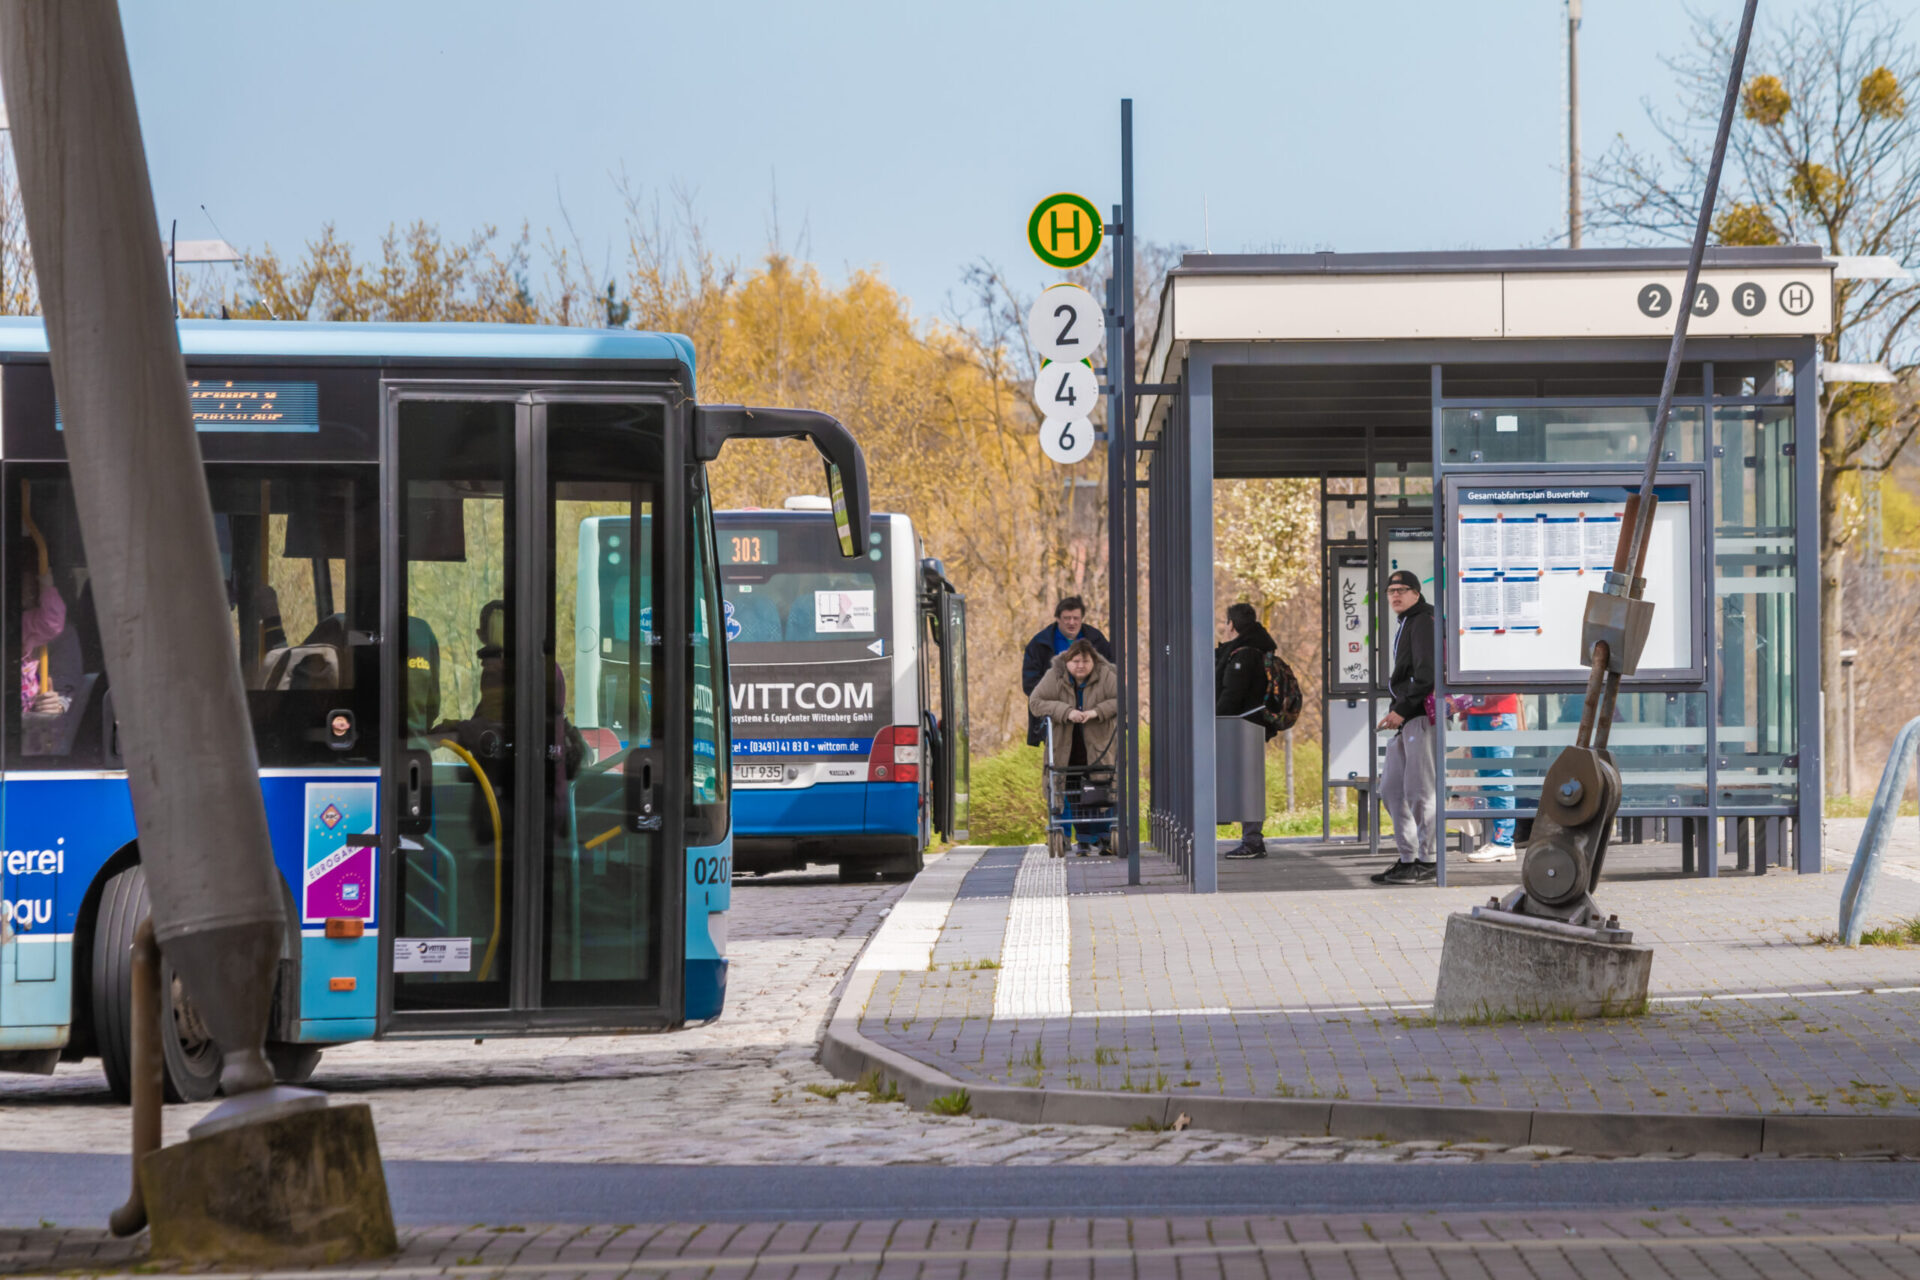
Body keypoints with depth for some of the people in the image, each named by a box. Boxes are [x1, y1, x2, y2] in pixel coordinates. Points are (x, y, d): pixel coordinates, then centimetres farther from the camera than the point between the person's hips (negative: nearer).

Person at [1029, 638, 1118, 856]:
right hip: (1065, 746, 1)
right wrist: (1065, 712, -22)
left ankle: (1105, 838, 7)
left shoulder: (1105, 676, -7)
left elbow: (1121, 700, -7)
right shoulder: (1054, 677, -7)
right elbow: (1035, 702, -9)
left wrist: (1097, 711, -23)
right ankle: (1082, 840, 4)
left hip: (1097, 746, 0)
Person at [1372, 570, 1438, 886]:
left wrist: (1402, 709, -18)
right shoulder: (1405, 625, 23)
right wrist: (1398, 710, 15)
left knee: (1419, 790, -8)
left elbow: (1426, 673, -17)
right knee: (1391, 789, 10)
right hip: (1405, 716, 11)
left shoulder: (1424, 622, -8)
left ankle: (1426, 862, -4)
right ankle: (1408, 858, 14)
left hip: (1422, 714, -11)